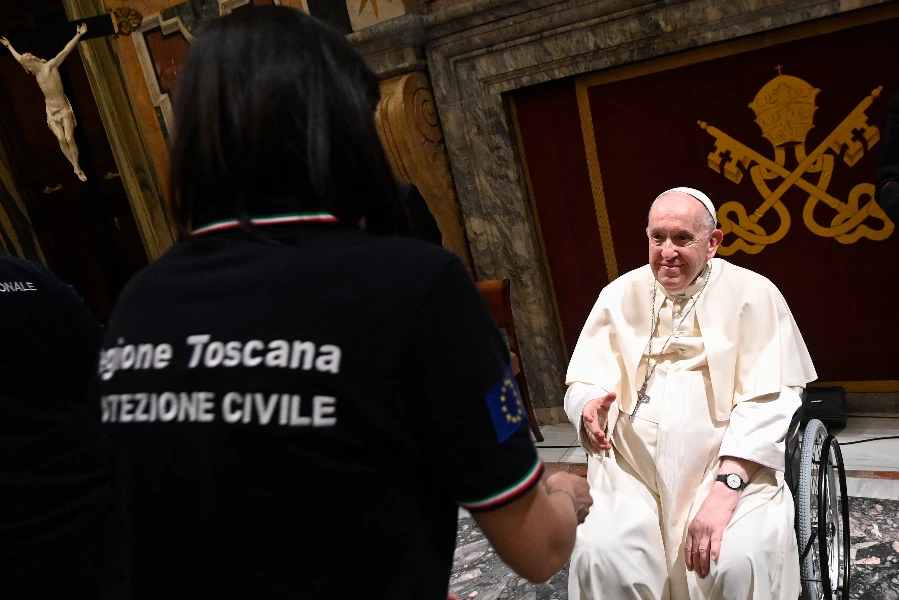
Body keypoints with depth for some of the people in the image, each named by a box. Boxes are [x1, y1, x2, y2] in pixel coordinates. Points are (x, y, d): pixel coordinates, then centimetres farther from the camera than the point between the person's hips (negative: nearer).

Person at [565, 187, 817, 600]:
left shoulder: (753, 294, -2)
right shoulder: (620, 295, 8)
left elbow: (769, 401, -10)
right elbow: (584, 380, 7)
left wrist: (725, 487, -22)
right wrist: (591, 408, -19)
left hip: (733, 463, -2)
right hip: (631, 466, 2)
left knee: (741, 562, -28)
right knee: (598, 554, -23)